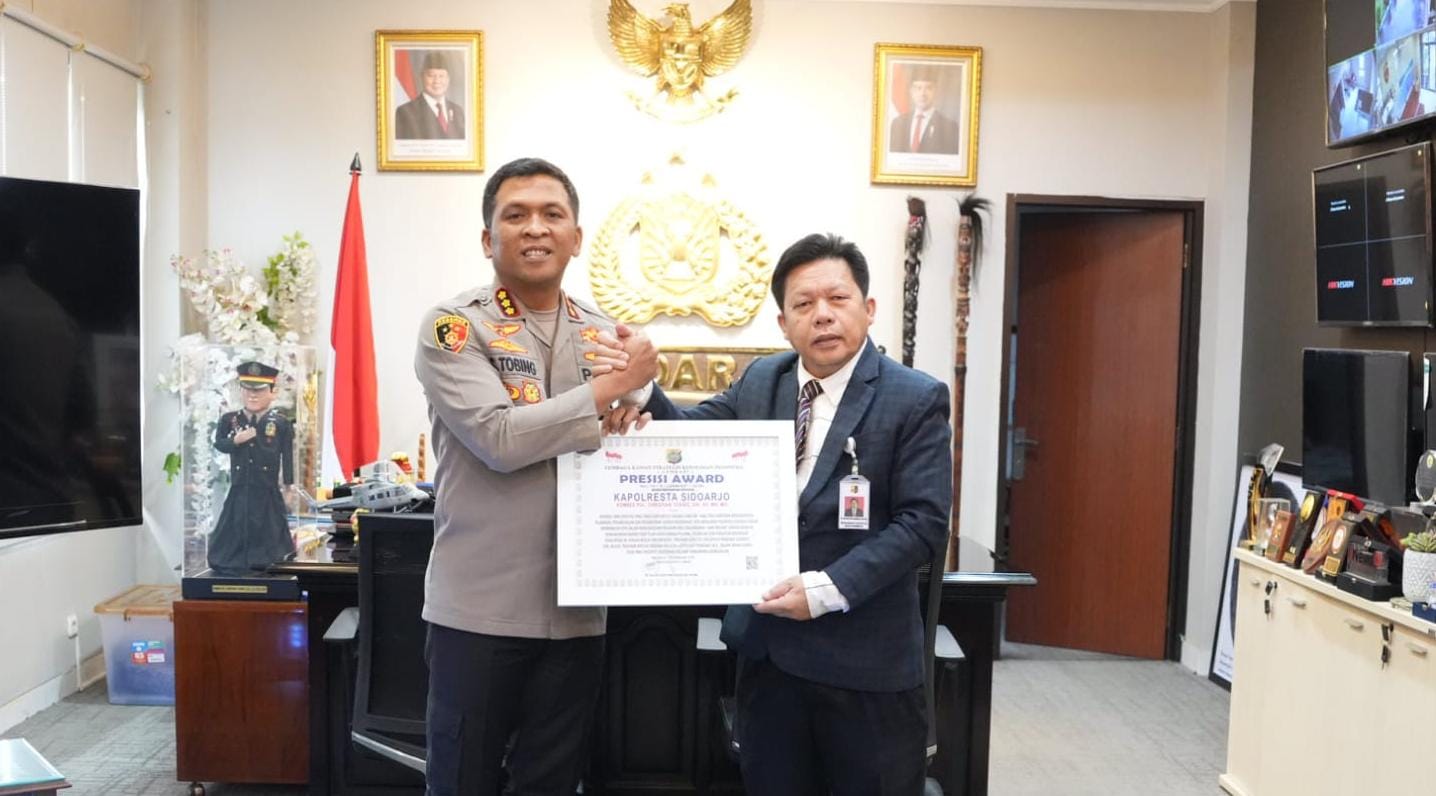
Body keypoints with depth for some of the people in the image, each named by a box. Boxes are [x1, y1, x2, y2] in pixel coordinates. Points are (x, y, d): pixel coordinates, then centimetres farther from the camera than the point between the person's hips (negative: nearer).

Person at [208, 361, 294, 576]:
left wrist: (289, 485, -3)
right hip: (239, 488, 2)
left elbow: (287, 457, -2)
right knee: (236, 526, 6)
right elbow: (219, 444, 0)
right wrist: (235, 440, -21)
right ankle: (232, 563, 18)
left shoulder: (281, 423, -4)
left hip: (267, 490, -2)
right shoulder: (229, 419, 4)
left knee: (269, 529, 4)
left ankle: (268, 564, 16)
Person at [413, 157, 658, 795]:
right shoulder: (453, 329, -6)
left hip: (575, 607, 4)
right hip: (479, 605, -4)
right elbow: (499, 439, -20)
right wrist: (611, 385, -15)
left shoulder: (607, 335, 9)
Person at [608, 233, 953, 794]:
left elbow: (923, 523, -14)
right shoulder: (759, 382, 6)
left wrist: (827, 589, -23)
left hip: (865, 659, -4)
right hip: (767, 646, 5)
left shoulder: (916, 400, -10)